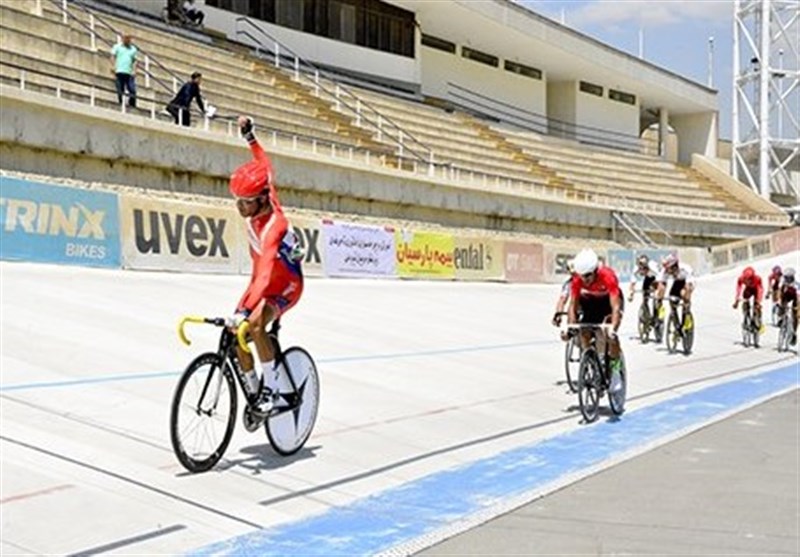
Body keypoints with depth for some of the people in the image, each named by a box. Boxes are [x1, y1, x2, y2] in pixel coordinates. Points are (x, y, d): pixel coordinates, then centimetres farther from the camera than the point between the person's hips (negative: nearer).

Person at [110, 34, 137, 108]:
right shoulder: (117, 46, 11)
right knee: (120, 90, -2)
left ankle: (132, 105, -4)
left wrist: (134, 71, -1)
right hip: (120, 71, -2)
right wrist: (113, 66, -10)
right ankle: (120, 103, 4)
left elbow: (134, 61, 12)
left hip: (130, 73, 2)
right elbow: (113, 57, 4)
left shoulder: (133, 49, 16)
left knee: (132, 90, -8)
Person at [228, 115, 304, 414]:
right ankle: (254, 392, 12)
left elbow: (265, 274, -50)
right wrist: (249, 137, 14)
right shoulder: (260, 203, -16)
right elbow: (265, 165, 5)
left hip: (285, 287, -8)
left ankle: (271, 387, -17)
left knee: (254, 324, -33)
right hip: (261, 281, 8)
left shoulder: (272, 228, -37)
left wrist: (244, 311, -61)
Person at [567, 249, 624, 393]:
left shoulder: (607, 276, -39)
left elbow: (616, 307, -44)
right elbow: (573, 305, -22)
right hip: (590, 301, 4)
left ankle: (615, 370, -14)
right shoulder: (577, 280, -29)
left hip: (609, 299, -4)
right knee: (584, 334, -14)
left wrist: (613, 328, -56)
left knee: (610, 334, -26)